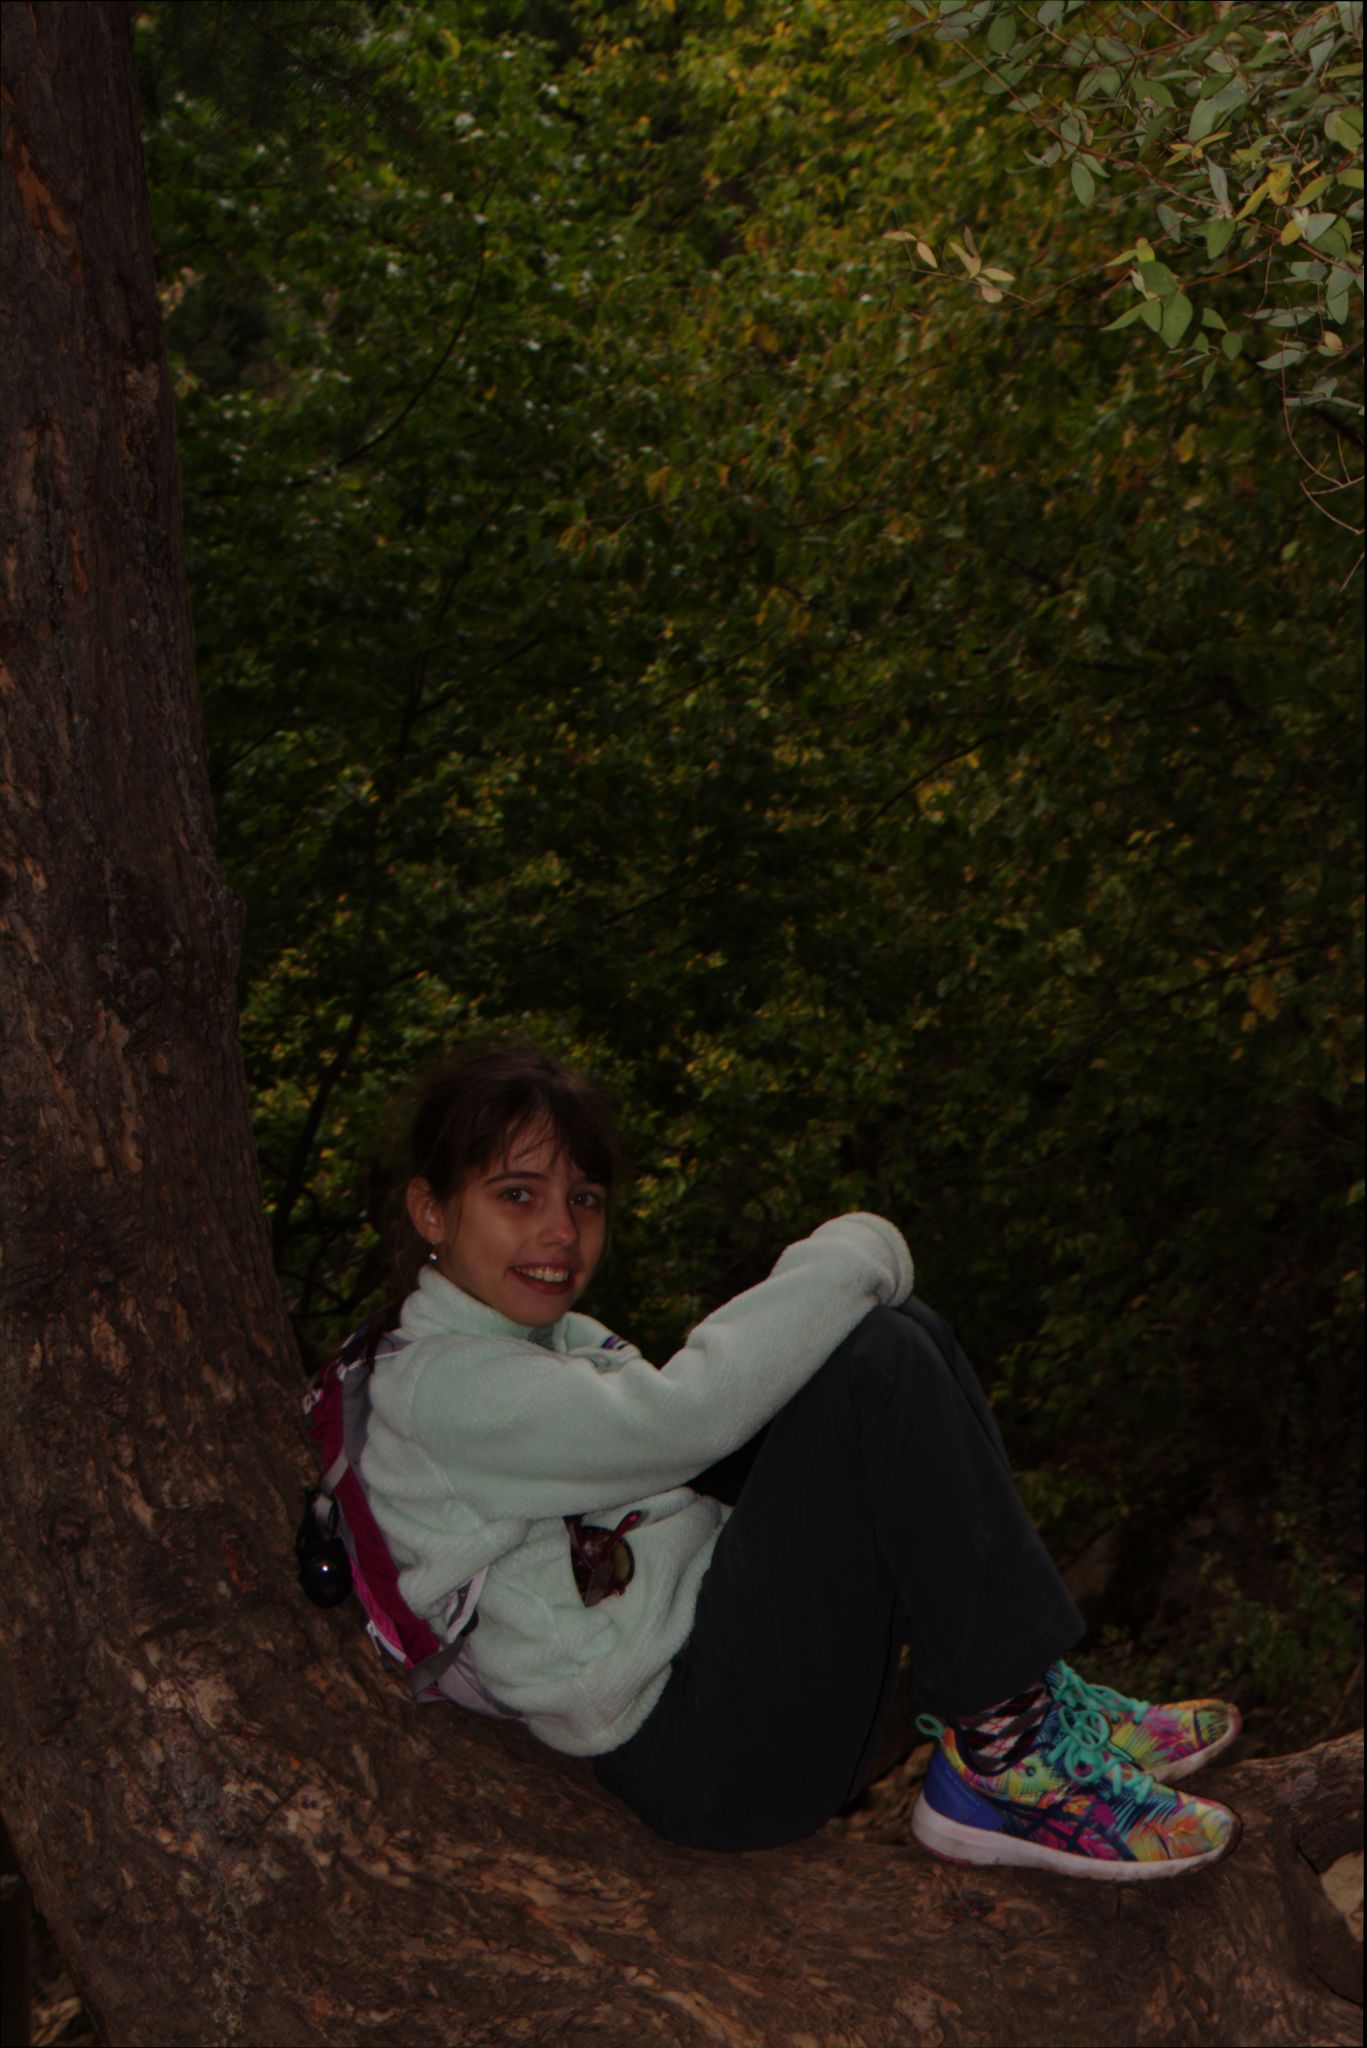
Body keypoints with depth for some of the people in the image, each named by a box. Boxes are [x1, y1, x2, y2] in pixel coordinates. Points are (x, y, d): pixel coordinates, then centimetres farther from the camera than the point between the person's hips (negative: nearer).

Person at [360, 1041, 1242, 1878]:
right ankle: (1009, 1756, -16)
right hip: (693, 1753, -10)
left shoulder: (563, 1338, 18)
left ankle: (1042, 1699, -3)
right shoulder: (437, 1385, -14)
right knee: (879, 1363, -18)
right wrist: (853, 1257, -12)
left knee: (902, 1330, 2)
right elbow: (684, 1415, -24)